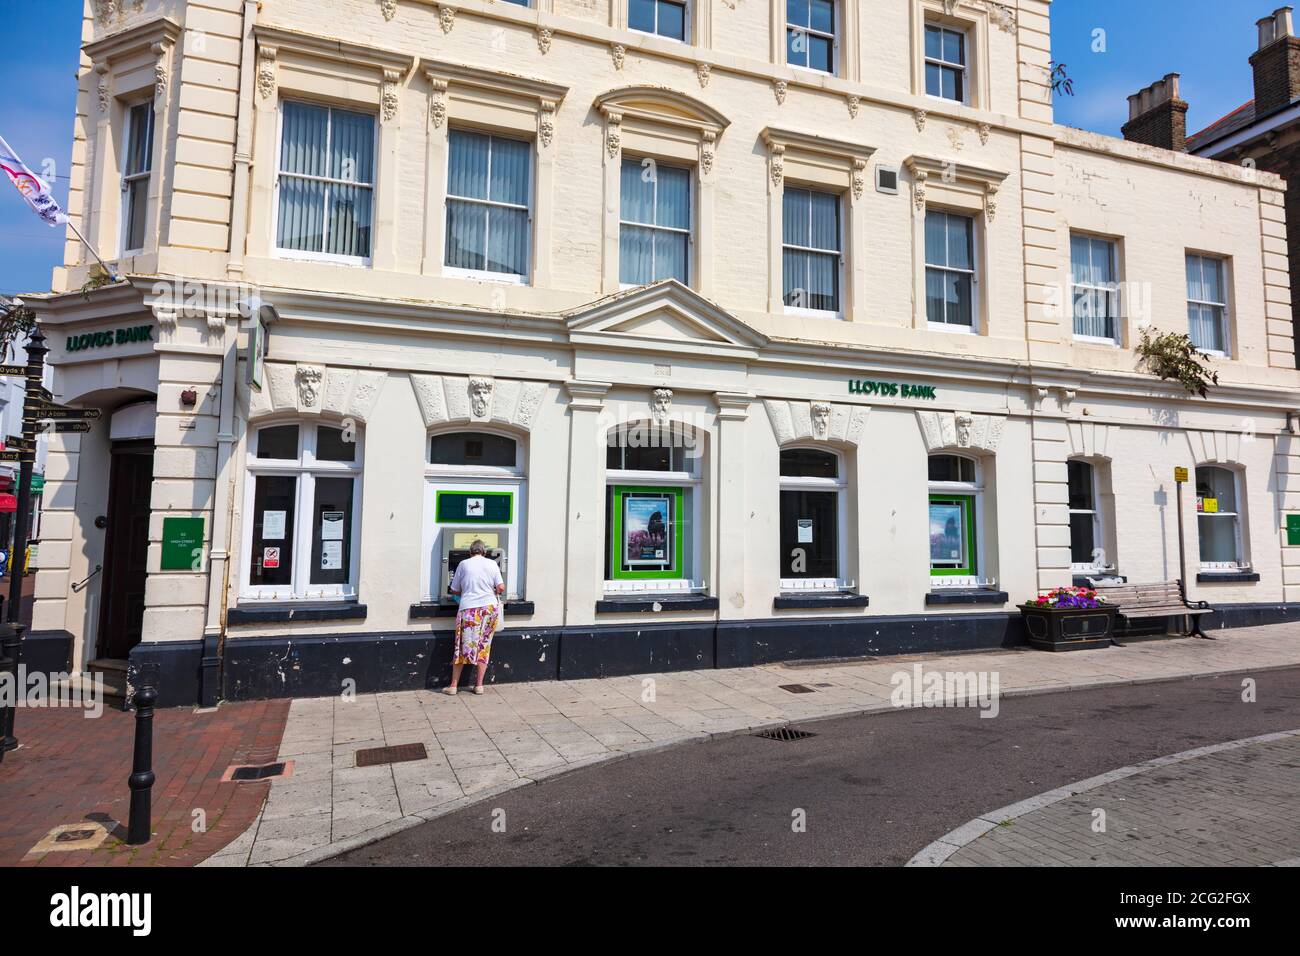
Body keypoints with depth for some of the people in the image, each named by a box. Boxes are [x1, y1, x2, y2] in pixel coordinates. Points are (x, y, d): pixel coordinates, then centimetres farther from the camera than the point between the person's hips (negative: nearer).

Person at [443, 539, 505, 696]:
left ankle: (453, 685, 10)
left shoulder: (463, 564, 4)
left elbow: (454, 590, 9)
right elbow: (501, 588, -1)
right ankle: (479, 685, 12)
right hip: (490, 608, 1)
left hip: (468, 609, -1)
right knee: (484, 647, 9)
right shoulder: (492, 564, 5)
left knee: (462, 647, 6)